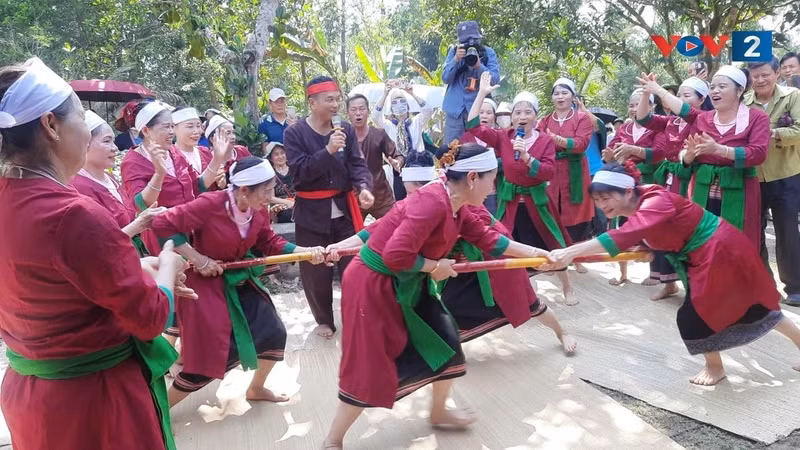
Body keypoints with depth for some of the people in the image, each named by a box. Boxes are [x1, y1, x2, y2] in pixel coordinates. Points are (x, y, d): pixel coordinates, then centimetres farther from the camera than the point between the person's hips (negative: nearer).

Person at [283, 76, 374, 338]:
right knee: (316, 272, 8)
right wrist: (328, 151, -26)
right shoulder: (294, 133, -6)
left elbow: (357, 164, -3)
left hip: (344, 208, 2)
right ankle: (324, 320, 28)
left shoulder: (346, 130, 4)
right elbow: (298, 173, -16)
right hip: (312, 212, -2)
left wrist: (363, 187, -24)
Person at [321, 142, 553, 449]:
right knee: (369, 367, 0)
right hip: (372, 286, -10)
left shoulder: (456, 207, 3)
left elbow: (487, 239, 12)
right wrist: (435, 267, -17)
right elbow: (396, 256, -32)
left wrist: (536, 253, 10)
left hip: (406, 285, 10)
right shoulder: (433, 203, -28)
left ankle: (439, 413, 39)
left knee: (445, 342, 15)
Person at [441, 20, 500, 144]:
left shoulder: (488, 53, 1)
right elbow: (446, 78, -1)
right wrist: (456, 59, -16)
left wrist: (478, 65, -22)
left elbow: (495, 80, -7)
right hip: (455, 108, 1)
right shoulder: (454, 51, 5)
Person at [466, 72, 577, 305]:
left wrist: (526, 156, -28)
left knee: (551, 247, 8)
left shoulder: (545, 140, -8)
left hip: (535, 202, -1)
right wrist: (482, 94, -12)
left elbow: (549, 173, -16)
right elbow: (474, 127, -9)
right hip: (510, 203, 2)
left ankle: (567, 289, 28)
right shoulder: (503, 137, -3)